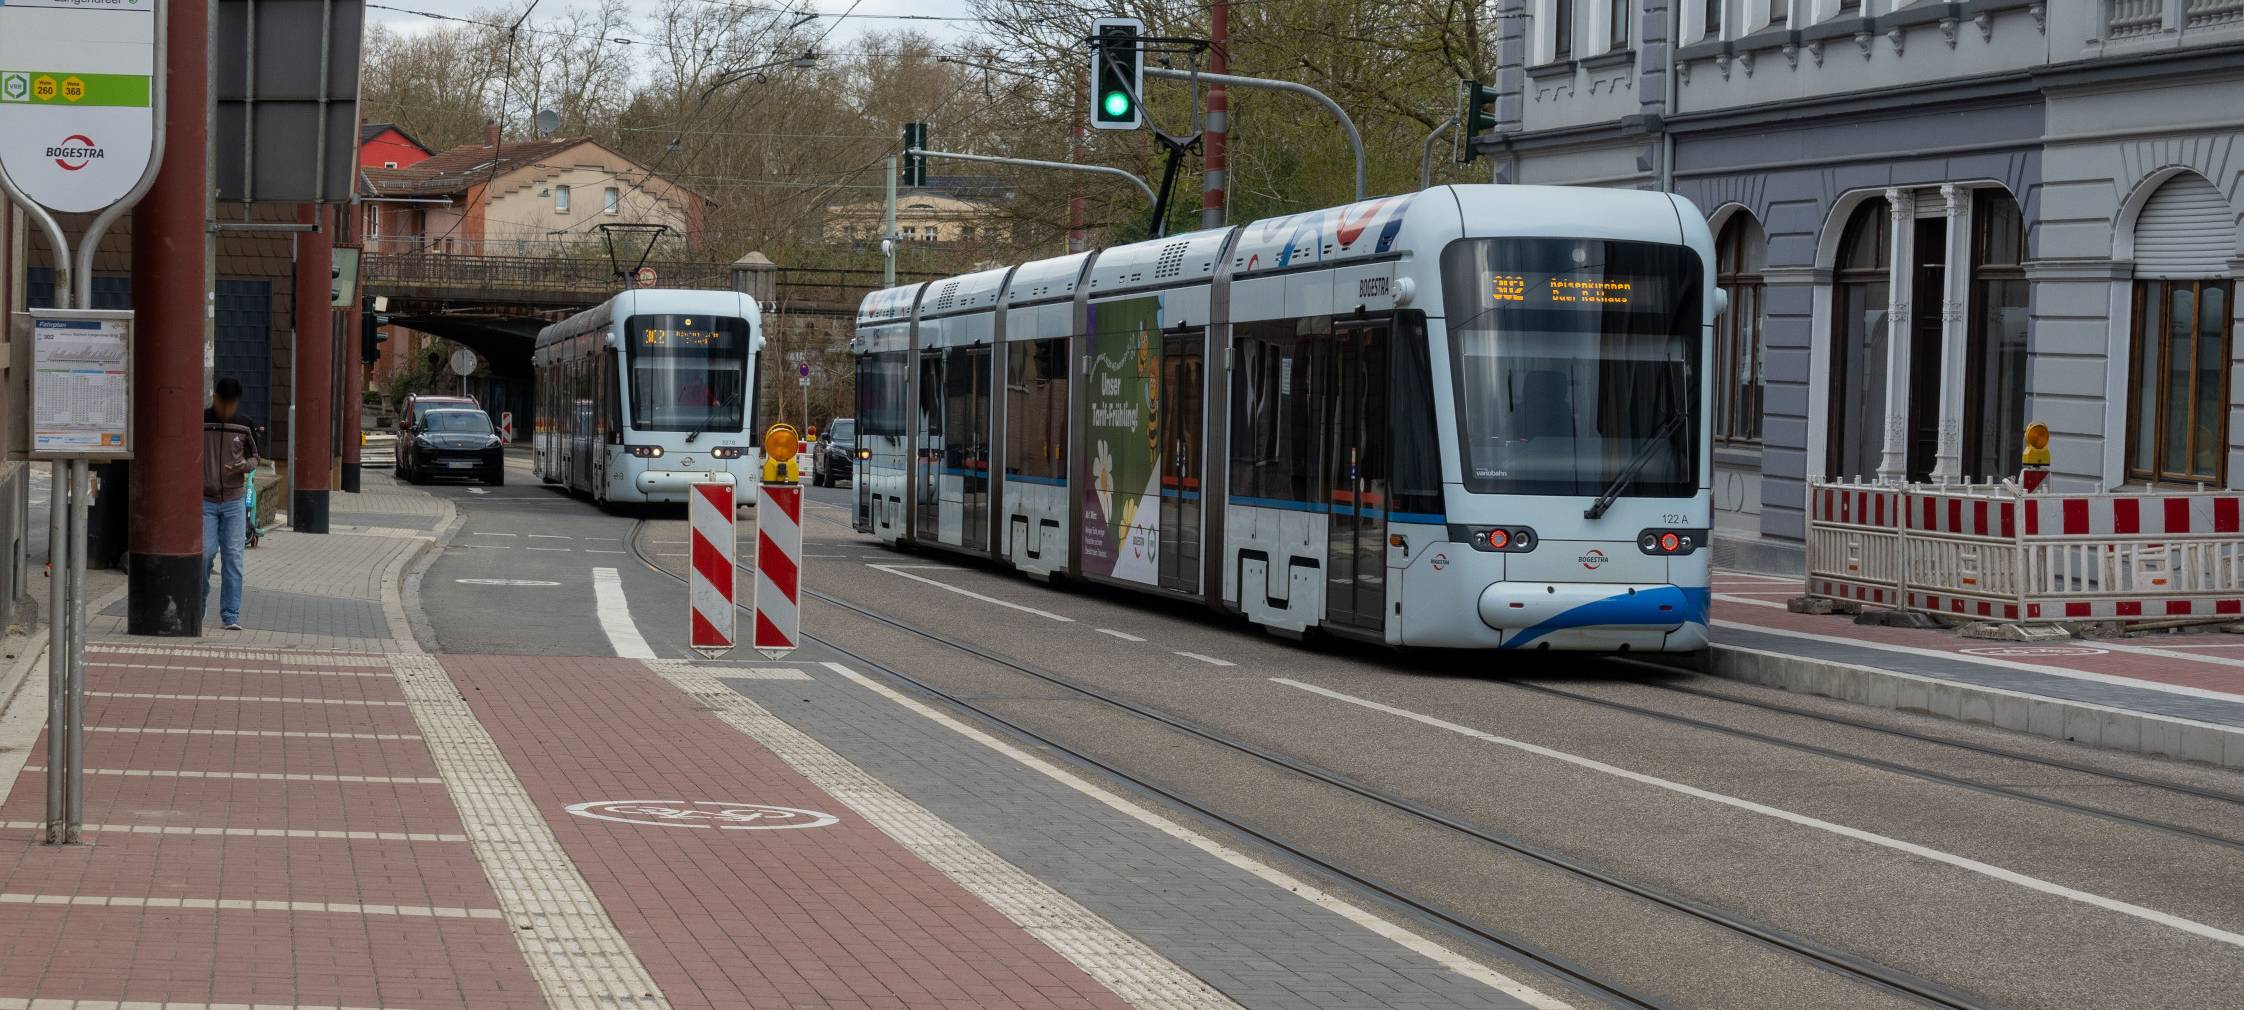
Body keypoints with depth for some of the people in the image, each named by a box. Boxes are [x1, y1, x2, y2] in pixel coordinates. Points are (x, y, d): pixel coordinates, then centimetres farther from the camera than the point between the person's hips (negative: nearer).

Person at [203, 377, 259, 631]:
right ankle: (199, 605, 13)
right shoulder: (199, 423, -2)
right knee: (205, 553, -8)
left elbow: (254, 456, 14)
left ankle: (231, 615, 0)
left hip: (234, 501, 2)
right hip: (205, 500, -2)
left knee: (233, 557, -2)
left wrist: (244, 466, -9)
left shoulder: (244, 426, 4)